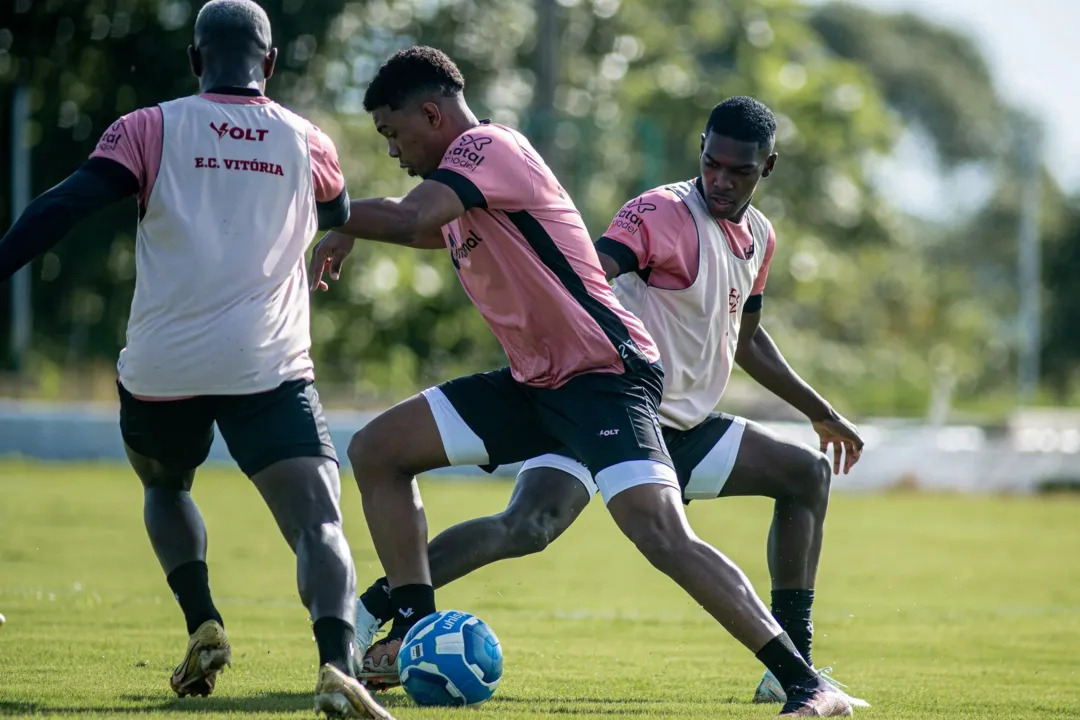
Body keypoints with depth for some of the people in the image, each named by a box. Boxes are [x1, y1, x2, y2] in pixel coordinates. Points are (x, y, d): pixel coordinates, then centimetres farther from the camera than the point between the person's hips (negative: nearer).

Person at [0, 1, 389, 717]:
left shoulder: (151, 130, 3)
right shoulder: (308, 144, 11)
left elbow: (62, 207, -11)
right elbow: (339, 218, 35)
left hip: (161, 368, 1)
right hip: (268, 368, -1)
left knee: (165, 488, 31)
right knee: (320, 525, -11)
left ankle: (204, 628, 13)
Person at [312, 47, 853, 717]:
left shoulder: (488, 147, -14)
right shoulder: (457, 180, 15)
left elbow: (407, 220, -29)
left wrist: (339, 225, -12)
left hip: (605, 375, -10)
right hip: (535, 381, 10)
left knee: (663, 537, -26)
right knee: (377, 449, 7)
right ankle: (416, 638, 11)